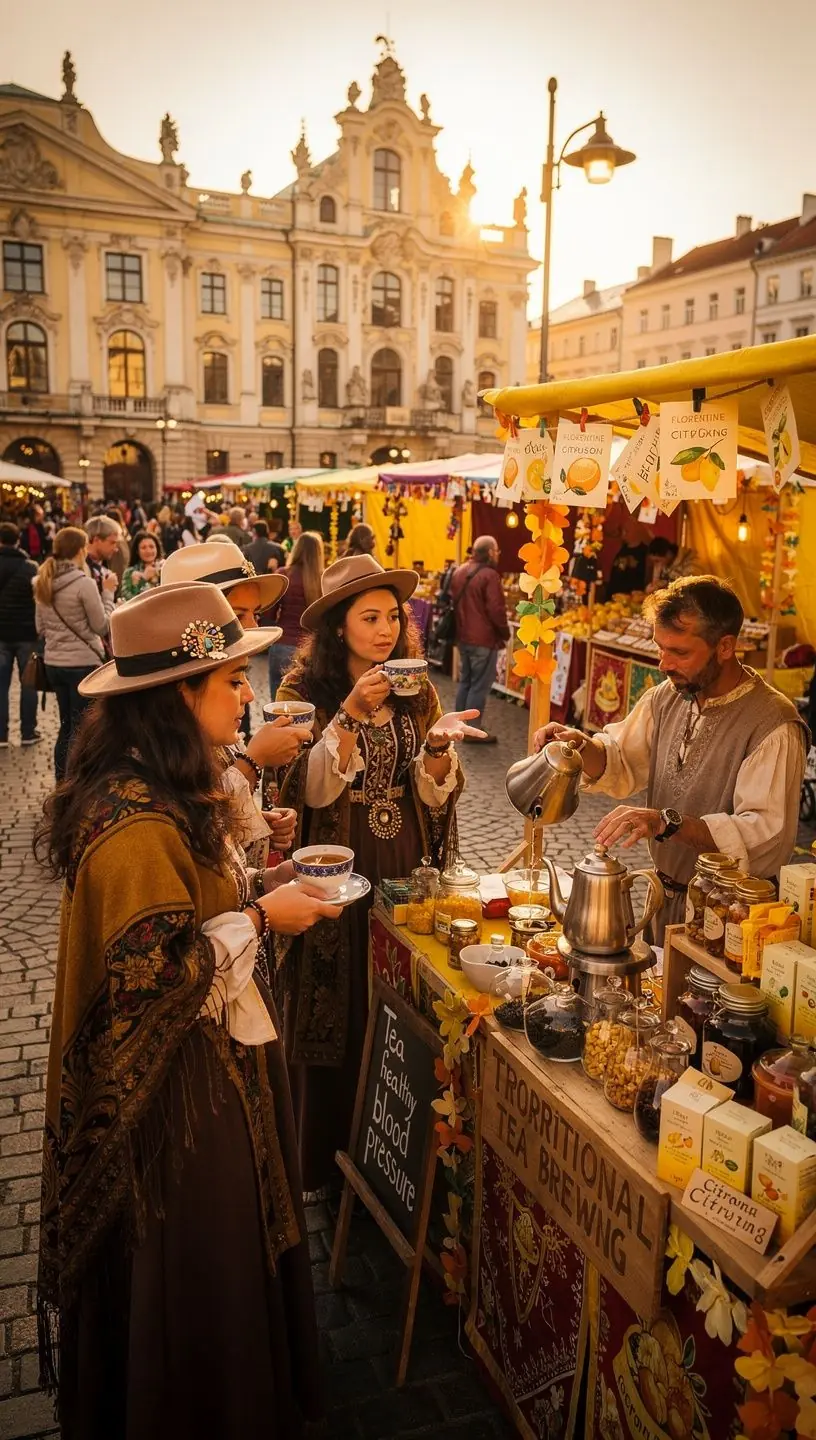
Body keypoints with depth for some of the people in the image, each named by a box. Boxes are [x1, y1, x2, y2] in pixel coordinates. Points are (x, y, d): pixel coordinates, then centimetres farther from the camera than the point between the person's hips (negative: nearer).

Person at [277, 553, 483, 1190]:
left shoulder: (418, 691, 4)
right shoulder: (305, 689, -8)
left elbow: (436, 795, -1)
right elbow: (311, 789, -16)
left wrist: (438, 745, -21)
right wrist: (351, 713, -26)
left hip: (406, 874, 4)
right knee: (336, 1017, 8)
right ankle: (328, 1160, 30)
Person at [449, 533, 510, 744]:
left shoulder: (459, 572, 9)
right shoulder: (489, 575, -18)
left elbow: (453, 601, 18)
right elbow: (496, 610, -20)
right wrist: (505, 633, -6)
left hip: (463, 637, 8)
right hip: (484, 639, -8)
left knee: (465, 681, 17)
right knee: (479, 686, -1)